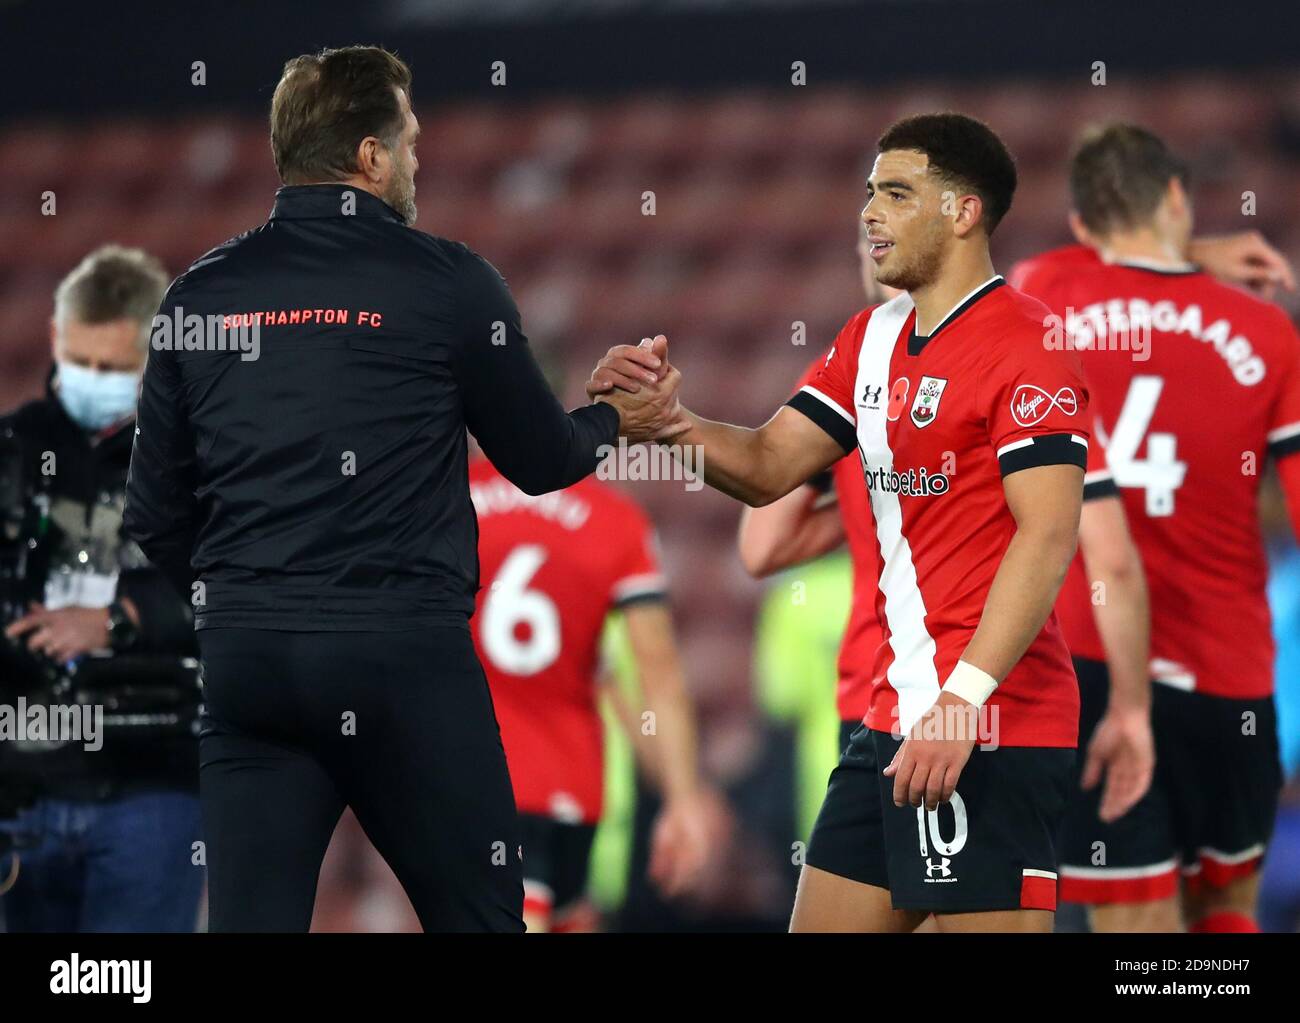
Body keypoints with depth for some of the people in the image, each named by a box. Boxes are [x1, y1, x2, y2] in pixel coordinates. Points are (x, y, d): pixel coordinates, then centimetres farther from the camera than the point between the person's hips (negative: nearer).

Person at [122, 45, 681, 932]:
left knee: (253, 920, 4)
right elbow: (540, 459, 9)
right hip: (406, 658, -3)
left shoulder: (198, 296, 7)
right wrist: (613, 422, 30)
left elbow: (157, 515, 10)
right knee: (478, 914, 7)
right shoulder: (446, 282, -3)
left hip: (243, 661, 4)